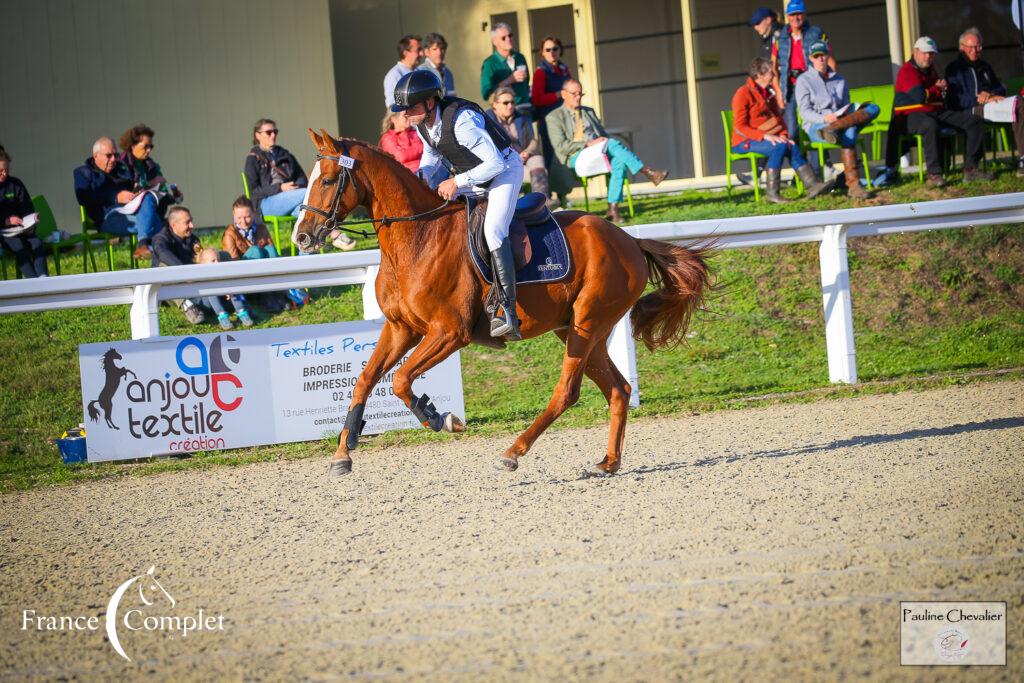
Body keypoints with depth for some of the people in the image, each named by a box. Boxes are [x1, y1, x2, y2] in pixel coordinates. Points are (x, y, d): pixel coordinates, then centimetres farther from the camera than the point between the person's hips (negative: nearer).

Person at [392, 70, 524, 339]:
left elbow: (495, 163, -32)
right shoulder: (421, 123, -9)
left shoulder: (461, 121, -35)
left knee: (492, 230, -27)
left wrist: (458, 182, -30)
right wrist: (421, 176, -6)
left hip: (504, 170, -9)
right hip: (471, 176, 9)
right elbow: (432, 155, 13)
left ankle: (507, 313, -33)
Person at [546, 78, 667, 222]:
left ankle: (613, 209, -37)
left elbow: (603, 135, 27)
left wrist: (604, 140, 1)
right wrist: (588, 144, -14)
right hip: (576, 157, -5)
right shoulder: (554, 117, 7)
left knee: (619, 162, -31)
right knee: (612, 144, -30)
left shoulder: (589, 112, 28)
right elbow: (560, 146, -5)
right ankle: (648, 173, -29)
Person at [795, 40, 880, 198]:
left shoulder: (839, 81, 23)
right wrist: (825, 118, -25)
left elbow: (846, 107, 20)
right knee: (848, 131, -39)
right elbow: (805, 112, -4)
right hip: (815, 127, -6)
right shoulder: (803, 80, 7)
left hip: (841, 120, 6)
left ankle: (833, 129, -47)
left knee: (873, 108, -26)